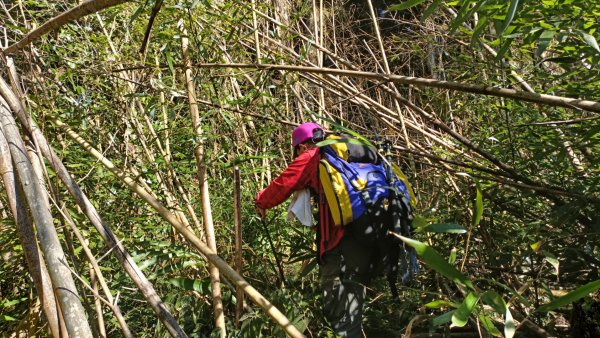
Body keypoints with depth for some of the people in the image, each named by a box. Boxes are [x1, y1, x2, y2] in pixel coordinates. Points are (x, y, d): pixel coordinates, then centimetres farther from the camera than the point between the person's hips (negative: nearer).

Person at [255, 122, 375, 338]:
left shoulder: (311, 157, 7)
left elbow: (281, 185, 11)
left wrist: (261, 202, 29)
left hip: (343, 240, -8)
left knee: (339, 314, -1)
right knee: (351, 308, 18)